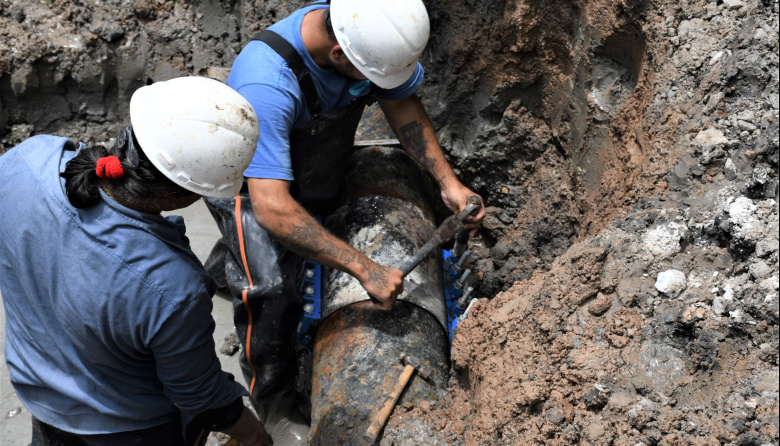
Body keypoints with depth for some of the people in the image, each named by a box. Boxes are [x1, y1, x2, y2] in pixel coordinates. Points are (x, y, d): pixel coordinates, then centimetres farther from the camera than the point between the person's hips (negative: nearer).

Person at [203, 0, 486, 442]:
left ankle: (229, 265, 50)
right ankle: (275, 404, 2)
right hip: (250, 185, -6)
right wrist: (365, 269, -47)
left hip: (318, 170, 7)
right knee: (273, 289, -24)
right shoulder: (266, 84, -44)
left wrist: (447, 180, -19)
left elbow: (402, 102, -7)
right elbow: (272, 207, -46)